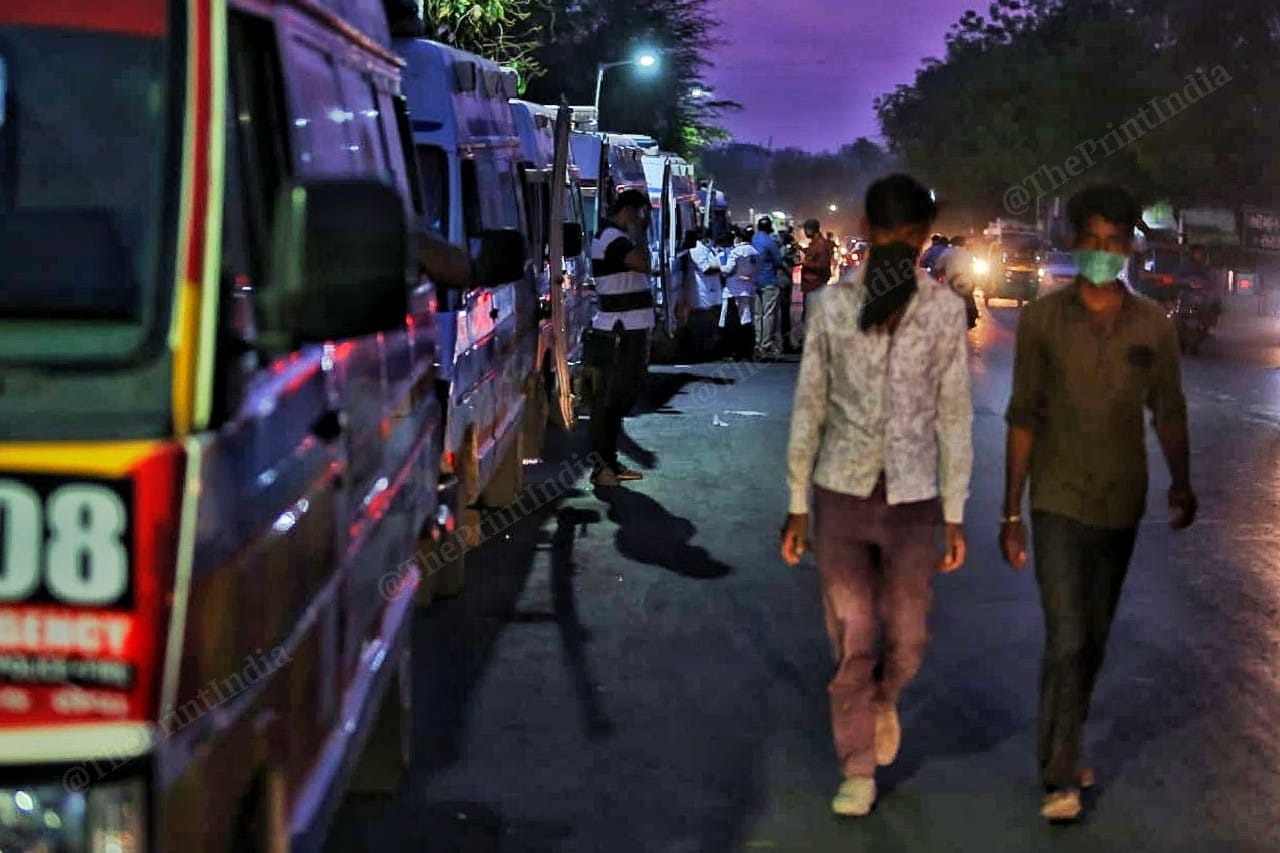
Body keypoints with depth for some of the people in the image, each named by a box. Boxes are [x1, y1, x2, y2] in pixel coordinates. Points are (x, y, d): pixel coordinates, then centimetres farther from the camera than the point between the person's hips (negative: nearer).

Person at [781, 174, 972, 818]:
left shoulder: (945, 310, -3)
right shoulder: (833, 305, -3)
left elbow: (954, 415, 0)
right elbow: (809, 408, 1)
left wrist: (954, 515, 0)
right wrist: (796, 506, 2)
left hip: (913, 498, 0)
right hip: (841, 493, 0)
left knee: (907, 639, 8)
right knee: (851, 643, 4)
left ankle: (883, 701, 42)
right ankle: (858, 771, 19)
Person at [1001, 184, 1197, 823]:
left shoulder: (1152, 325, 0)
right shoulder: (1042, 319, -6)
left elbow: (1168, 411, 4)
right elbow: (1023, 418, -4)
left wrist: (1181, 483, -12)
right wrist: (1010, 513, -4)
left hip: (1121, 504, 3)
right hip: (1058, 504, -3)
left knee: (1094, 638, 14)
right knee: (1065, 638, -8)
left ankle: (1066, 748, 32)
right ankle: (1060, 777, 2)